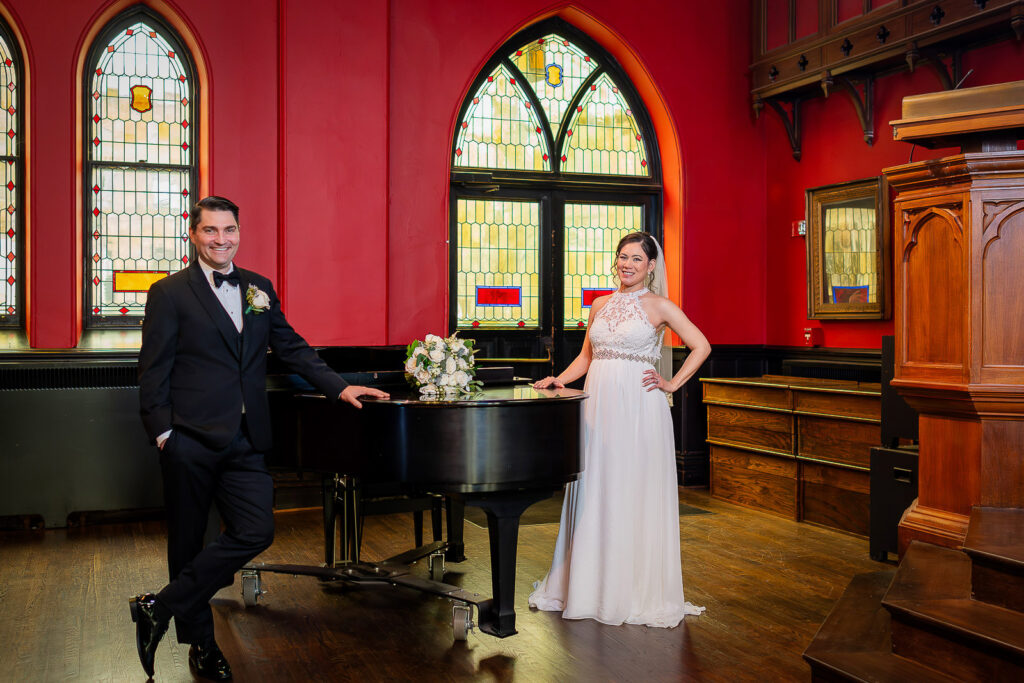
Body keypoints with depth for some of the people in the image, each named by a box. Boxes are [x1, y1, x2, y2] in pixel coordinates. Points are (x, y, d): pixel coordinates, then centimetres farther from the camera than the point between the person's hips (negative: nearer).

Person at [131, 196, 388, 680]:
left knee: (256, 532, -6)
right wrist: (162, 432, -10)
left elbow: (292, 348, 17)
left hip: (243, 443, 4)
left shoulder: (259, 289, 14)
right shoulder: (170, 293, -1)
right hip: (191, 440, -4)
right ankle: (201, 644, 22)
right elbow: (153, 370, -4)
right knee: (189, 544, 6)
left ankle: (160, 609, 4)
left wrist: (339, 387, 9)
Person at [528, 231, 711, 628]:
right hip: (599, 405, 5)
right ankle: (592, 585, 17)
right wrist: (559, 380, 6)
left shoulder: (659, 306, 0)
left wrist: (672, 384, -5)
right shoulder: (600, 305, 14)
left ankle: (640, 591, 10)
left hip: (639, 409, -4)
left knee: (636, 496, -1)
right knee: (595, 494, 6)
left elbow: (701, 346, -1)